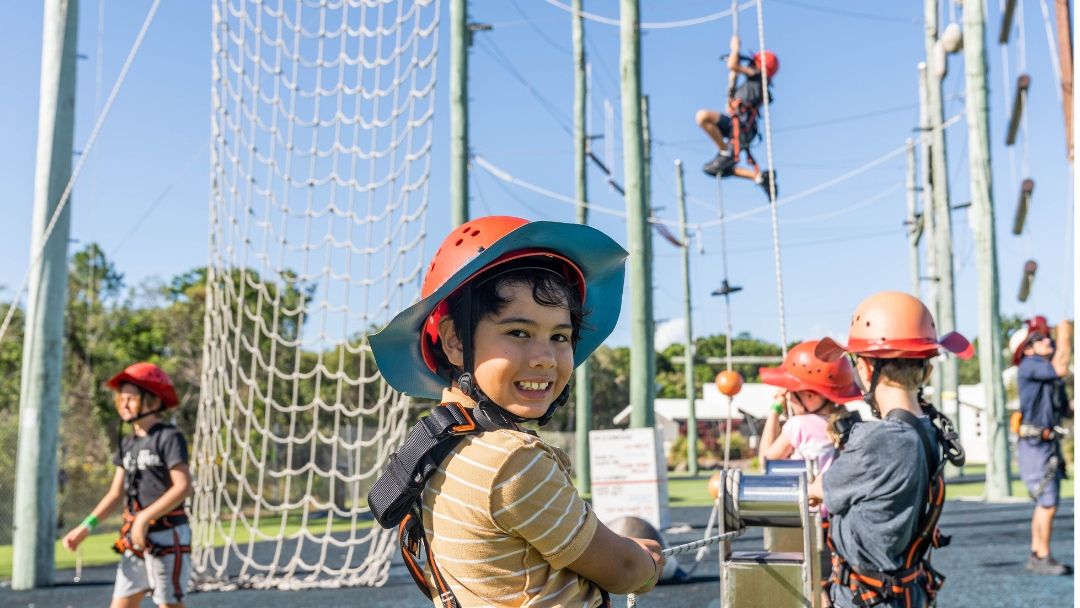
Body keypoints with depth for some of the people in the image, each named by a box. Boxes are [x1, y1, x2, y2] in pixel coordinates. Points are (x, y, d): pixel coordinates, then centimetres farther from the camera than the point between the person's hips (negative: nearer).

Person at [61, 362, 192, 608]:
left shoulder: (169, 437, -10)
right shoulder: (128, 445, 13)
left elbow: (183, 487, -19)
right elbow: (116, 493, 13)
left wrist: (144, 518, -21)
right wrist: (87, 526, 2)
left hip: (167, 536, -8)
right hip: (135, 540, 8)